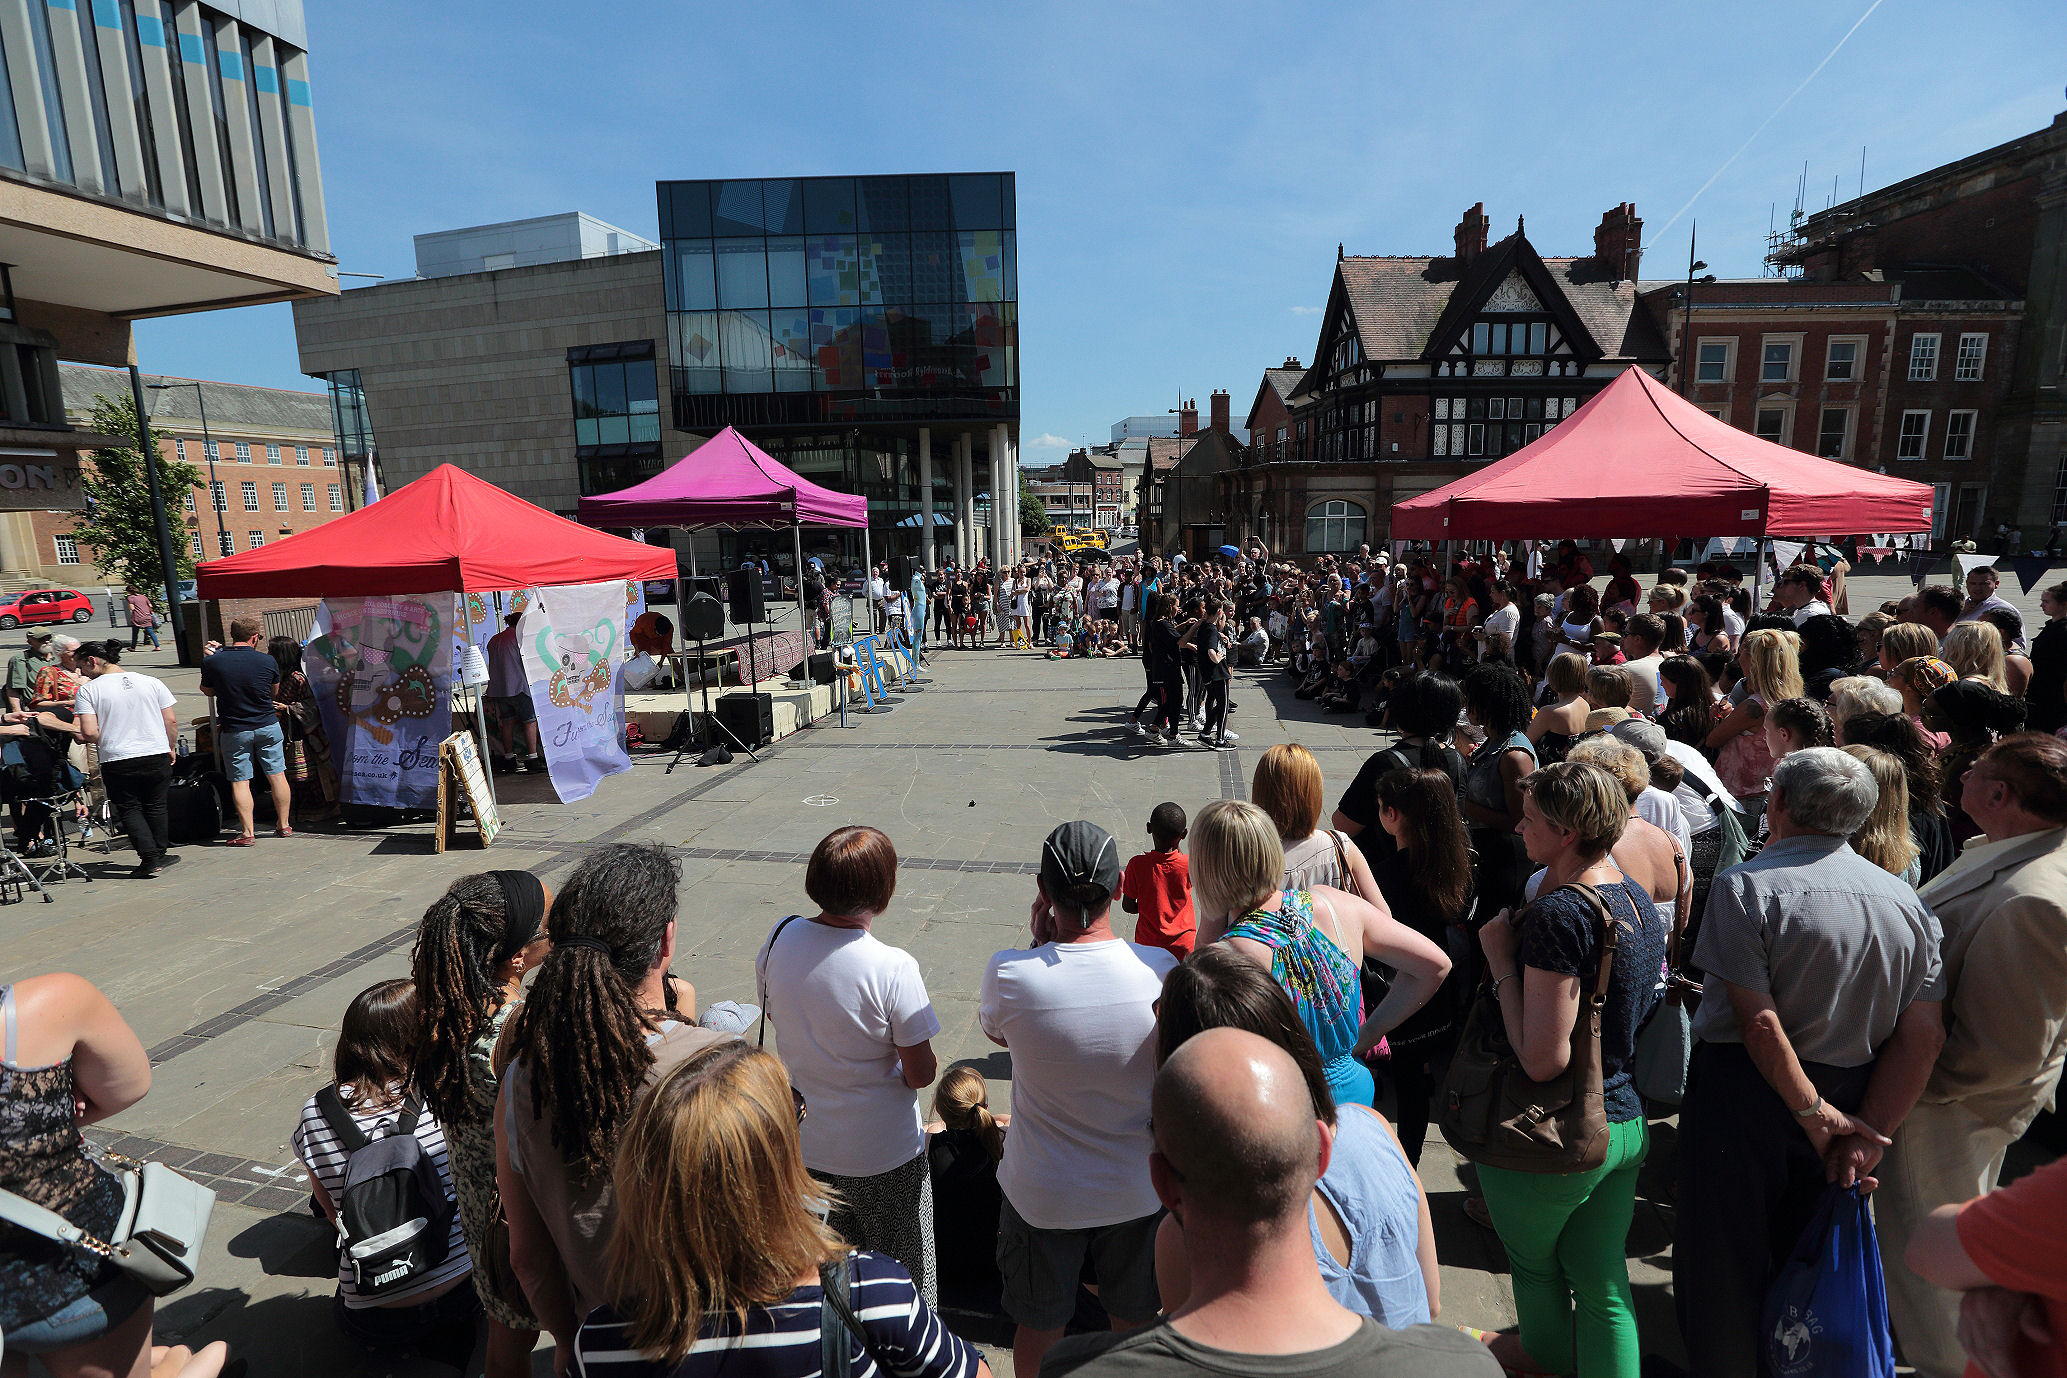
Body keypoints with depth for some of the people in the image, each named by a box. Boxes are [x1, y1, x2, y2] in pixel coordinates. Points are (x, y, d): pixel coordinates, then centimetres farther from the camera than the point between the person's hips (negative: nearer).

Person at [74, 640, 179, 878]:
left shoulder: (88, 690, -6)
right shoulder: (151, 682, 2)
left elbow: (89, 732, -12)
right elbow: (171, 721, 3)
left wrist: (106, 743, 10)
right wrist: (171, 748, 17)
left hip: (117, 761, -3)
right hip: (158, 756, 3)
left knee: (129, 809, 9)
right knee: (155, 806, 17)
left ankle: (149, 857, -2)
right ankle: (161, 852, 24)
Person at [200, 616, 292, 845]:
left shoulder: (212, 662, -9)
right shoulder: (268, 661, -7)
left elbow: (207, 691, 10)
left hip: (234, 730, -1)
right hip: (268, 726, 1)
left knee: (240, 781, 4)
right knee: (277, 775, 10)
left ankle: (247, 833, 4)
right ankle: (284, 825, 17)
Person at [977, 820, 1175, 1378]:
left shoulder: (1010, 973, -28)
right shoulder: (1161, 969, -23)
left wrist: (1038, 939, -9)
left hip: (1042, 1197, -1)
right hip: (1137, 1190, 1)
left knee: (1038, 1329, 25)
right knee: (1135, 1322, 28)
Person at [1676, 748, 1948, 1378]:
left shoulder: (1746, 885, -19)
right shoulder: (1907, 900, -1)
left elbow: (1760, 1021, -22)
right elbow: (1924, 1034, -2)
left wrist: (1815, 1112, -11)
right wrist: (1869, 1133, -3)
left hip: (1744, 1094, -6)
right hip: (1854, 1096, 6)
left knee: (1723, 1262, 11)